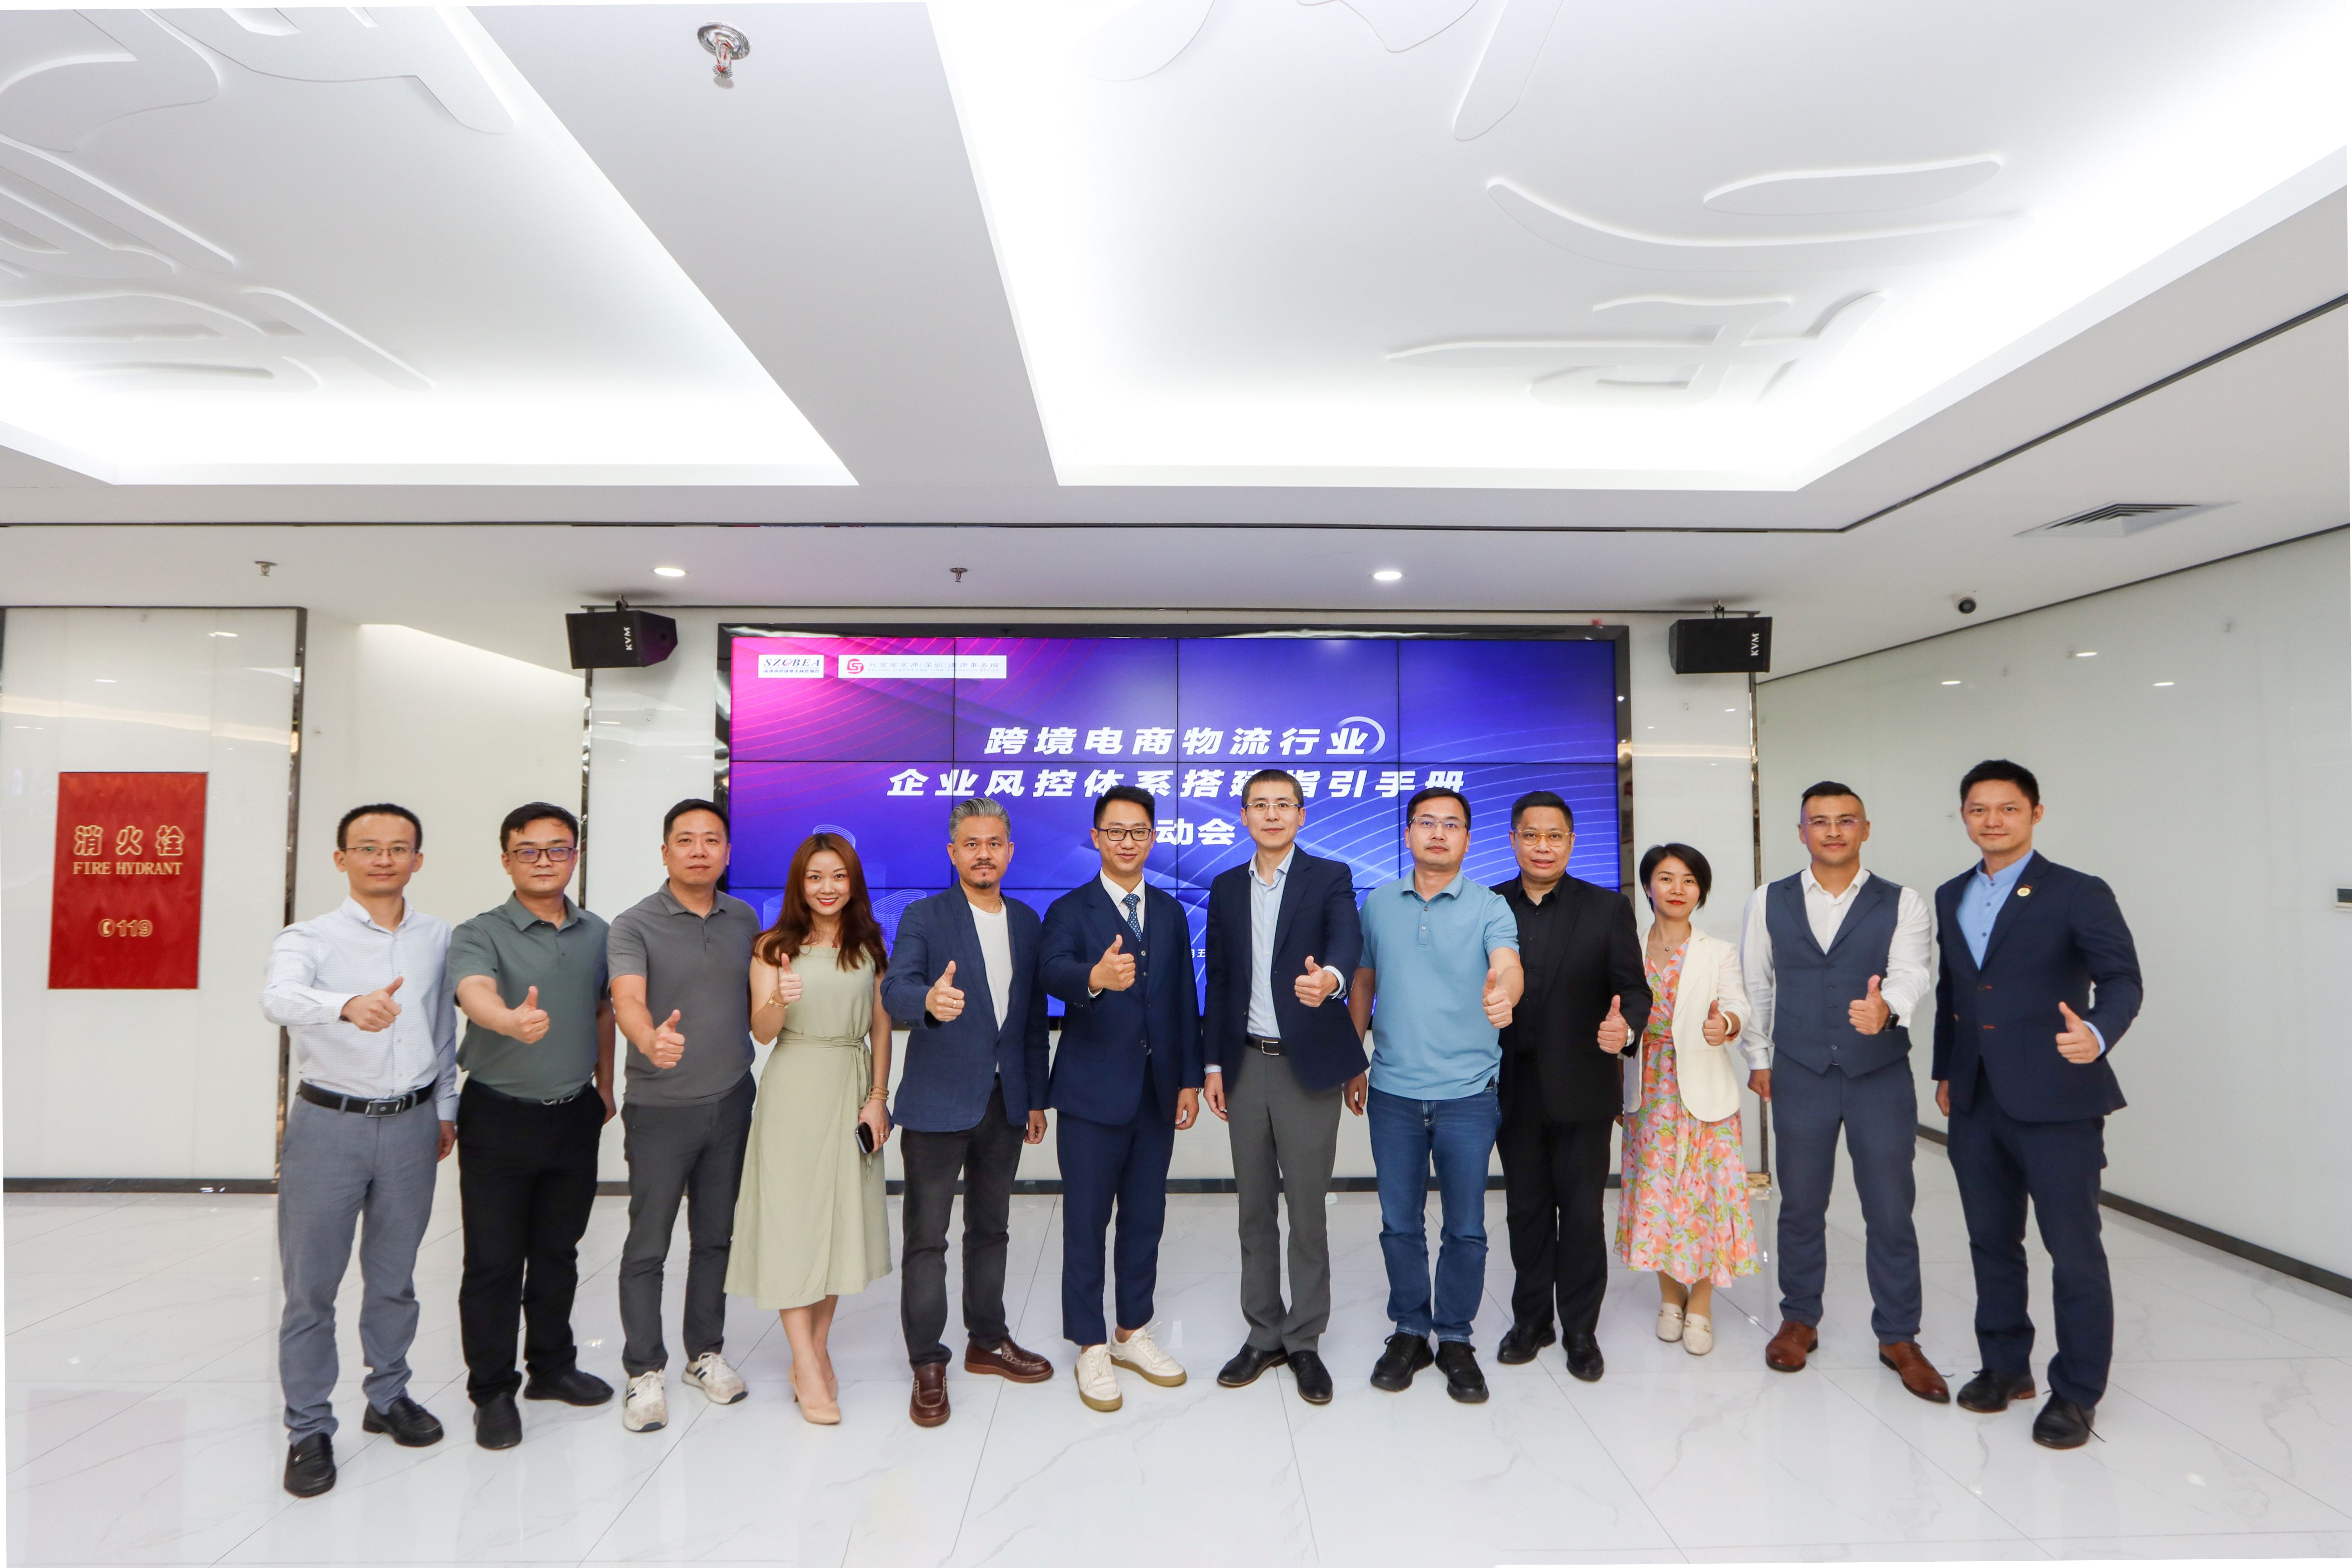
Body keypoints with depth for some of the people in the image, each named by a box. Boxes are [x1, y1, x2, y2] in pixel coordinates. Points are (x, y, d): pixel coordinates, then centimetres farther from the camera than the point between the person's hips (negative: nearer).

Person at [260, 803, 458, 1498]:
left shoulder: (440, 938, 5)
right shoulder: (309, 939, -6)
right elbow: (279, 998, -28)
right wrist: (348, 1004, -48)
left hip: (411, 1124, 3)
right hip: (328, 1123, -2)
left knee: (395, 1277, 16)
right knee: (311, 1285, 5)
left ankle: (388, 1396, 34)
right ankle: (308, 1429, 20)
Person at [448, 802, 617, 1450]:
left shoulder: (597, 934, 4)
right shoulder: (480, 935, -12)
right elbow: (475, 994, -32)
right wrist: (512, 1020, -54)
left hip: (575, 1116, 4)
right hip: (499, 1119, -4)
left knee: (558, 1251, 18)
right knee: (494, 1261, 5)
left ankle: (552, 1366, 35)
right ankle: (493, 1391, 21)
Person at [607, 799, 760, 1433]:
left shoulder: (744, 919, 4)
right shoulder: (635, 924, -12)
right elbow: (627, 998, -29)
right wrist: (650, 1039, -47)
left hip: (731, 1101, 4)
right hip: (660, 1108, -4)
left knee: (715, 1235, 15)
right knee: (648, 1245, 4)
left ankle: (706, 1352, 31)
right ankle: (644, 1372, 20)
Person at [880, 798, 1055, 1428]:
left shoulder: (1028, 922, 8)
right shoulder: (922, 918, -7)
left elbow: (1033, 1015, 12)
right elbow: (896, 989, -24)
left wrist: (1036, 1098, 12)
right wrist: (930, 1000, -48)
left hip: (1005, 1103, 5)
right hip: (939, 1103, -5)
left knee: (991, 1230, 18)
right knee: (927, 1239, 3)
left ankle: (988, 1341, 33)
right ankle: (927, 1365, 17)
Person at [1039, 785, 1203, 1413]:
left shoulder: (1171, 913, 9)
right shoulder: (1071, 911, -6)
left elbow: (1184, 1000, 10)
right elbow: (1053, 971, -27)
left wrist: (1190, 1078, 6)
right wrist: (1096, 977, -48)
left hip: (1158, 1094, 4)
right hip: (1094, 1094, -4)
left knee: (1145, 1219, 14)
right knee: (1086, 1223, 6)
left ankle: (1134, 1333, 31)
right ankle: (1091, 1349, 21)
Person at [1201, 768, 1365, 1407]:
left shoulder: (1330, 878, -3)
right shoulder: (1226, 888, 9)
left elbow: (1347, 939, -23)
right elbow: (1219, 981, 11)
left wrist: (1330, 977, -46)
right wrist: (1213, 1064, 7)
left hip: (1308, 1067, -4)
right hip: (1246, 1066, 4)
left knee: (1307, 1211, 4)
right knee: (1255, 1210, 13)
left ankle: (1305, 1342, 20)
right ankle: (1263, 1335, 28)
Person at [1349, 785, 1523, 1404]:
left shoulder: (1488, 906, -4)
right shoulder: (1379, 903, 5)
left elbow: (1507, 964, -23)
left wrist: (1503, 991, -45)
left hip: (1467, 1093, -2)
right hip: (1393, 1091, 2)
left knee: (1465, 1228, 8)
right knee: (1400, 1224, 11)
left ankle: (1455, 1339, 26)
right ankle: (1409, 1332, 29)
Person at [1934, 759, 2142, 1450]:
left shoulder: (2078, 894, -6)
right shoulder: (1951, 898, 11)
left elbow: (2121, 978, -14)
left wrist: (2099, 1034, -33)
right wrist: (1945, 1071, 18)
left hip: (2056, 1102, -5)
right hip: (1977, 1104, 6)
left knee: (2074, 1250, 4)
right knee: (1991, 1242, 15)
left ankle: (2077, 1392, 19)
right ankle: (2005, 1365, 31)